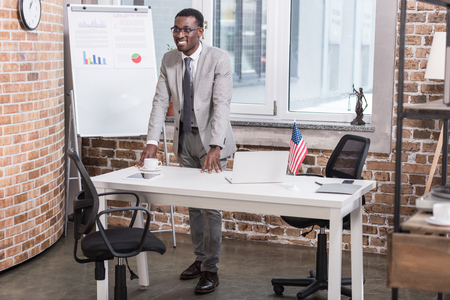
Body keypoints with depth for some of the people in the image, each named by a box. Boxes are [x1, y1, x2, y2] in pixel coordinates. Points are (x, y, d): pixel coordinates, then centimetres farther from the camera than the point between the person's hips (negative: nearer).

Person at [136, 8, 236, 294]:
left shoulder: (219, 59, -15)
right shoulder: (169, 60, 1)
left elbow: (222, 104, -22)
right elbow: (160, 101, 0)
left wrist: (215, 147, -31)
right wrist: (152, 142, -11)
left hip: (211, 140, -5)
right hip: (185, 139, 5)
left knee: (211, 205, -3)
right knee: (193, 204, 13)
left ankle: (211, 269, 6)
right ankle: (200, 259, 27)